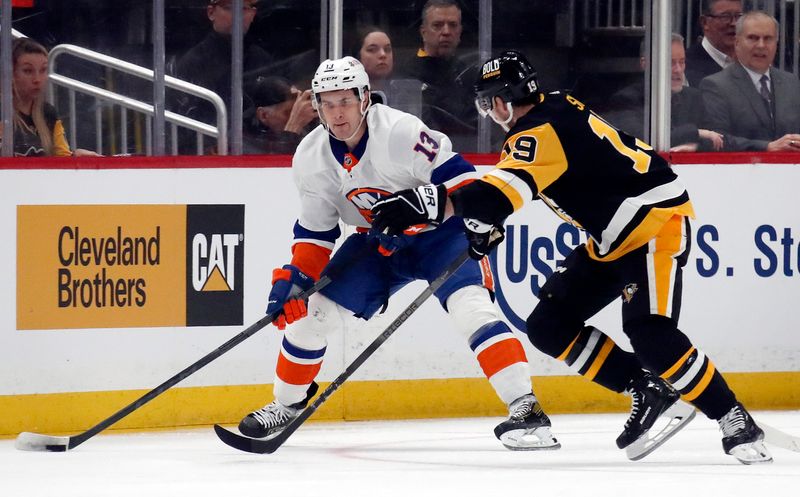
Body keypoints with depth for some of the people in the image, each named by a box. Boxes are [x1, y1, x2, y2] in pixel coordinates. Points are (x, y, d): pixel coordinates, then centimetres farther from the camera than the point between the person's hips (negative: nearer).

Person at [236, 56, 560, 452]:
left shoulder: (398, 132, -28)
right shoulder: (310, 159, -7)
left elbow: (457, 177, -26)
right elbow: (315, 232, 2)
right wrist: (293, 278, -8)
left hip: (438, 230, -6)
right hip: (378, 242, 6)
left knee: (470, 306, -29)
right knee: (310, 311, 0)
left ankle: (526, 411, -33)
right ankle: (287, 404, 24)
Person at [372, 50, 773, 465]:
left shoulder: (542, 133, -23)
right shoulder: (553, 109, 6)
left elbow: (509, 187, -40)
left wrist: (433, 203, -48)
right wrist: (485, 224, 18)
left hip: (658, 219, -11)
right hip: (613, 236, 11)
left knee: (649, 333, -26)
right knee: (548, 327, 3)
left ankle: (735, 421, -14)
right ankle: (649, 392, 4)